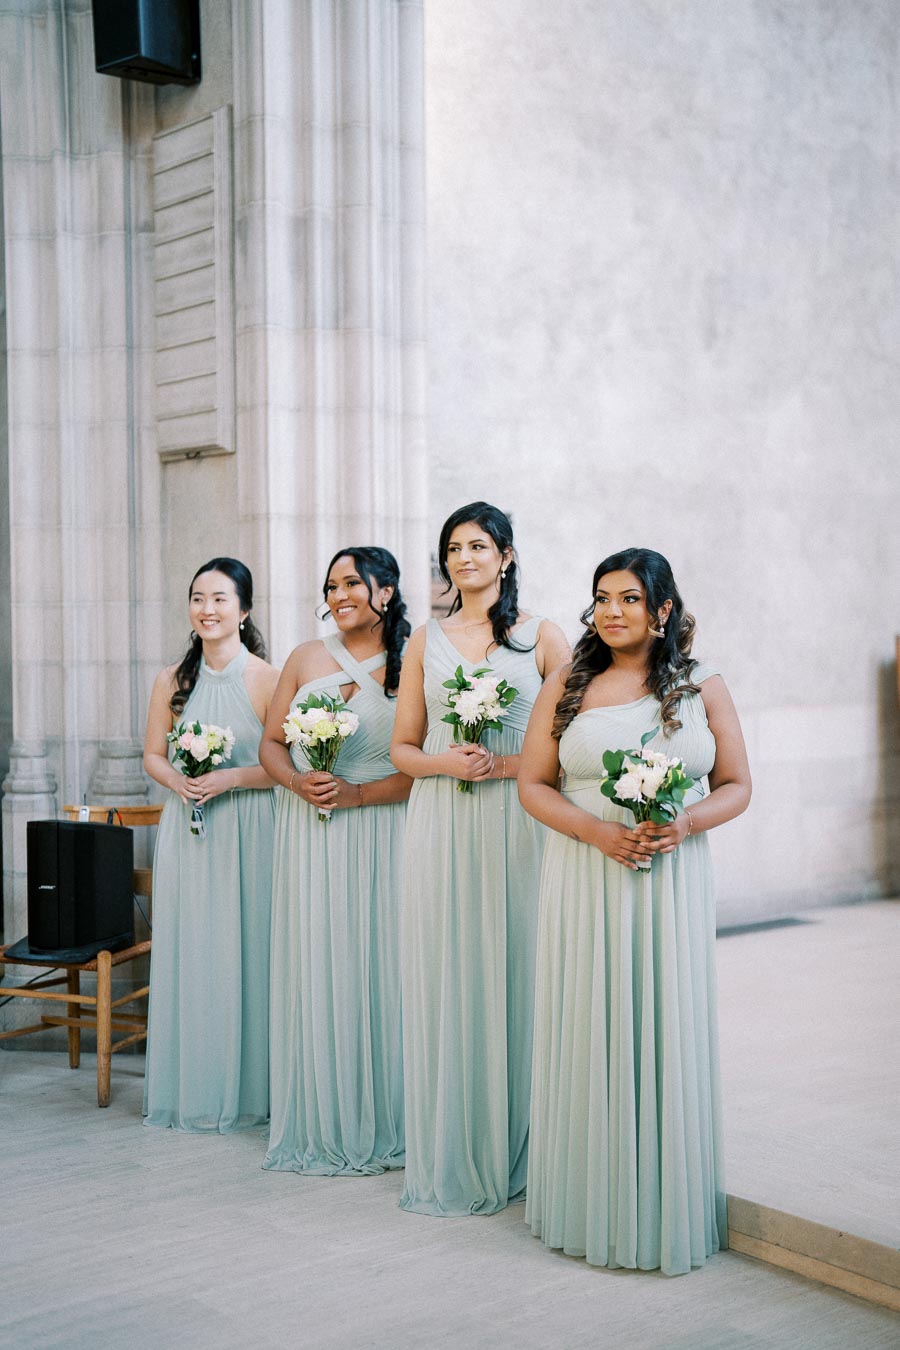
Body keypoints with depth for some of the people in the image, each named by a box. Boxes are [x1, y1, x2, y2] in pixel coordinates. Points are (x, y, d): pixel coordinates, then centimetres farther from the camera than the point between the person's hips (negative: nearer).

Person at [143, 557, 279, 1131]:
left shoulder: (266, 679, -6)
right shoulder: (172, 680, 7)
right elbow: (153, 755, 13)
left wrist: (230, 778, -17)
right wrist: (179, 780, -6)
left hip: (247, 833, -4)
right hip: (186, 832, 4)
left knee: (243, 951, -1)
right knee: (188, 951, 6)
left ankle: (246, 1089, 12)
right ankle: (191, 1089, 17)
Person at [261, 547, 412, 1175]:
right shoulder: (306, 659, 10)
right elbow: (271, 742, 12)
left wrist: (356, 793, -15)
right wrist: (298, 782, -8)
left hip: (379, 837, -2)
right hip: (309, 836, 3)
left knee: (376, 967, -1)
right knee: (315, 970, 3)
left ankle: (380, 1123, 12)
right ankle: (320, 1127, 14)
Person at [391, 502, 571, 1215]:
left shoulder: (541, 637, 5)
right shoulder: (427, 640, 12)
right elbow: (403, 747, 12)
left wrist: (508, 762, -12)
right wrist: (448, 762, -7)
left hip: (517, 823, -2)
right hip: (442, 826, 2)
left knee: (513, 971, 0)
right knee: (445, 977, 1)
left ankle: (511, 1152, 12)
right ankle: (449, 1158, 11)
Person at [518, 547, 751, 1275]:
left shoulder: (703, 686, 6)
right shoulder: (568, 687, 6)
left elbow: (737, 786, 6)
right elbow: (533, 785, 3)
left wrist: (685, 823, -14)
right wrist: (599, 831, -13)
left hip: (672, 880, 0)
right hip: (585, 880, 0)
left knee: (666, 1031, 2)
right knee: (589, 1032, 3)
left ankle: (666, 1211, 15)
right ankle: (590, 1205, 15)